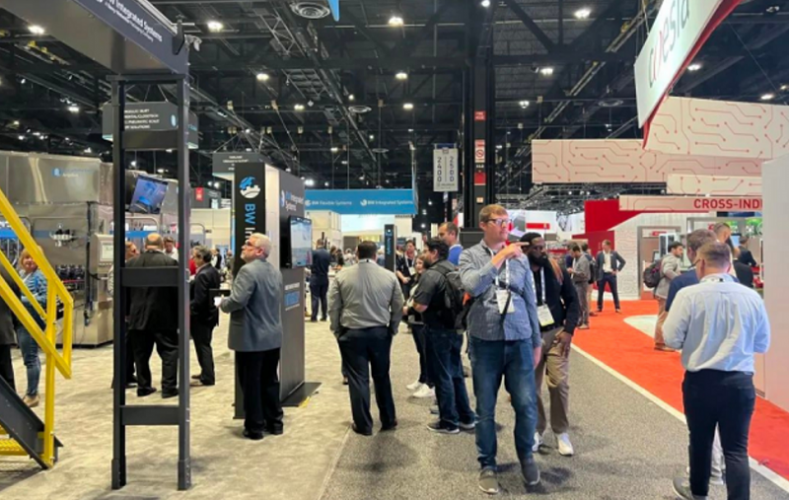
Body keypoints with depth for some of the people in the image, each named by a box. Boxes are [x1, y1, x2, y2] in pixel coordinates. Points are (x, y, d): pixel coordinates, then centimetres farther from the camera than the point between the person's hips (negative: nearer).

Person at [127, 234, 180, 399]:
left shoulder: (131, 263, 4)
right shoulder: (170, 263, -9)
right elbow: (177, 291, -8)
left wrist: (128, 312, 19)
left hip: (138, 316, 4)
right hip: (163, 316, -4)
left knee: (141, 353, 13)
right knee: (170, 351, 4)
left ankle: (143, 386, 19)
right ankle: (169, 387, 2)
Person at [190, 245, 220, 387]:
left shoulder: (202, 275, -23)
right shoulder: (213, 271, 7)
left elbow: (198, 300, -25)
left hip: (201, 316, -10)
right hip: (210, 313, 10)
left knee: (202, 346, 0)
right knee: (205, 345, 19)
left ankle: (207, 377, 6)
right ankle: (207, 373, 28)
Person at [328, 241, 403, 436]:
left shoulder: (342, 276, -3)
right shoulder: (389, 276, -1)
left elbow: (333, 308, -1)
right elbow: (398, 308, 3)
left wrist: (337, 331, 10)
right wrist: (392, 329, 16)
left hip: (351, 333, -1)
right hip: (380, 332, 2)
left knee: (358, 379, 6)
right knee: (382, 377, 16)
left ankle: (363, 425, 12)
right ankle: (388, 420, 24)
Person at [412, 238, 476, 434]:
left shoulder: (431, 274, -18)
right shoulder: (455, 270, 9)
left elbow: (420, 306, -22)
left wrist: (415, 300, -2)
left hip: (438, 331, -8)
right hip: (455, 328, 8)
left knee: (442, 377, 2)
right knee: (456, 374, 17)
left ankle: (449, 422, 11)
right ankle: (466, 417, 24)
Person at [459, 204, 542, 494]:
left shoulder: (520, 258, 8)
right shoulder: (469, 256, 1)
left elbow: (530, 302, 12)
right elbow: (472, 286, -19)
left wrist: (536, 341, 13)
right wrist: (500, 257, -17)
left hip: (519, 341, 2)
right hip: (485, 342, -2)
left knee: (527, 405, 3)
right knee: (485, 409, 7)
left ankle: (526, 455, 30)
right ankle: (487, 465, 24)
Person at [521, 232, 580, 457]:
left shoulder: (557, 270, 0)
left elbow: (573, 300, 6)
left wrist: (568, 330, -4)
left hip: (556, 334, 1)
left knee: (559, 383, -4)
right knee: (531, 387, 5)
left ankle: (561, 432, 14)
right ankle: (537, 431, 23)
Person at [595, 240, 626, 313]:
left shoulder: (614, 253, 0)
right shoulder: (599, 254, 0)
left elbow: (623, 261, 7)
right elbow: (597, 266, 3)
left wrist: (617, 270, -2)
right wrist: (596, 278, 0)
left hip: (611, 274, 0)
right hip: (602, 275, 0)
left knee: (615, 292, 4)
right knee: (600, 292, 5)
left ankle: (617, 307, 13)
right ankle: (599, 307, 16)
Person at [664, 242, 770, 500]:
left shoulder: (689, 294, -12)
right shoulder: (752, 297, -2)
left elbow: (671, 339, -10)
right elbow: (762, 345, 7)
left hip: (700, 381, -1)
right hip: (740, 383, 1)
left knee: (700, 440, 18)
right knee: (736, 448, 7)